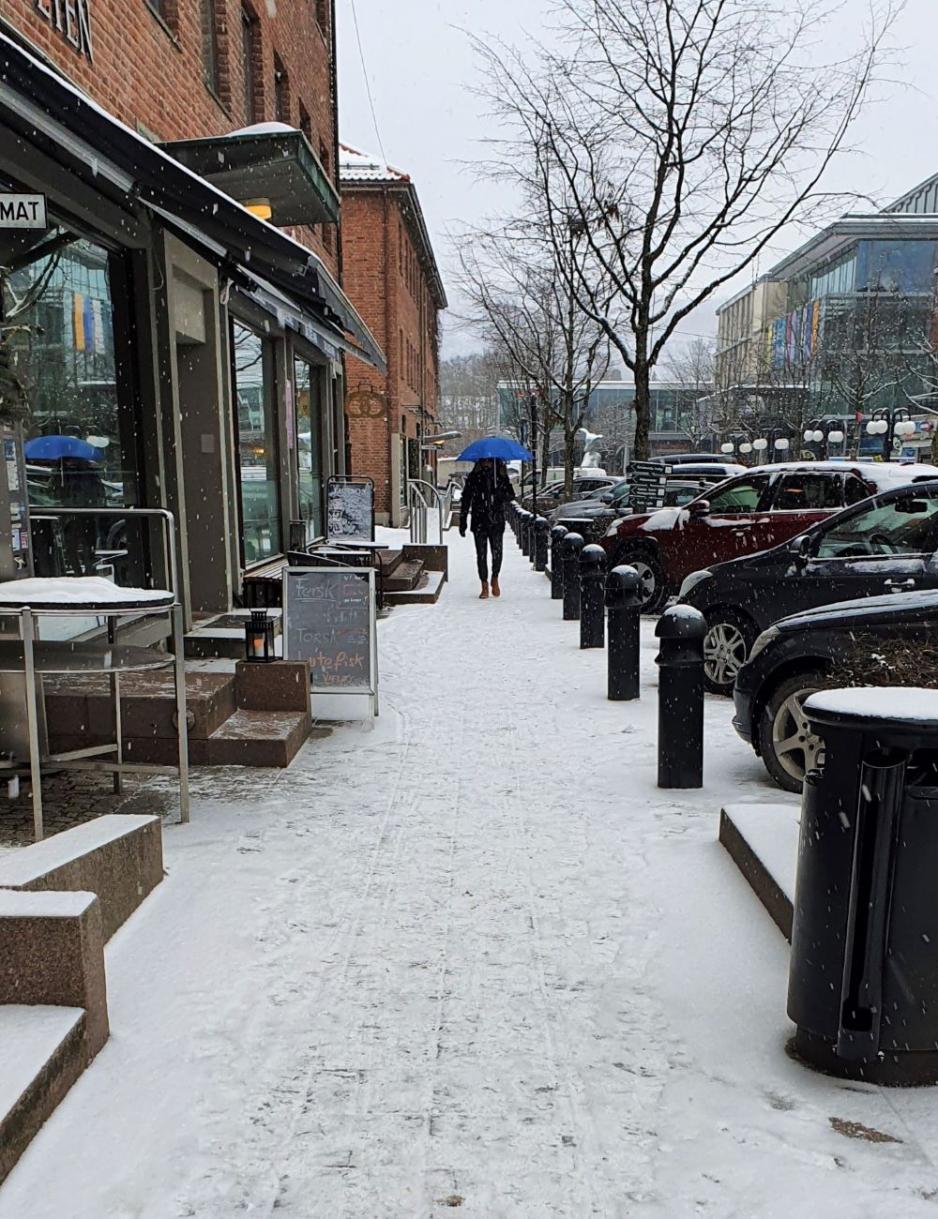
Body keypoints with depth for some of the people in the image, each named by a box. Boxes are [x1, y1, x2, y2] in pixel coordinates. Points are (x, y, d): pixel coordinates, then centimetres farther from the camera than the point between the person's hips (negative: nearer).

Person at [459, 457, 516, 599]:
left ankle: (495, 579, 20)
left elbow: (511, 495, 4)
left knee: (497, 552, -7)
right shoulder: (474, 477, 5)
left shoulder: (501, 475, 5)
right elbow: (466, 499, 7)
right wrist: (462, 521, 3)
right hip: (479, 522, 1)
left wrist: (501, 495, -19)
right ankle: (485, 586, 9)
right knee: (481, 554, 0)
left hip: (497, 522, 0)